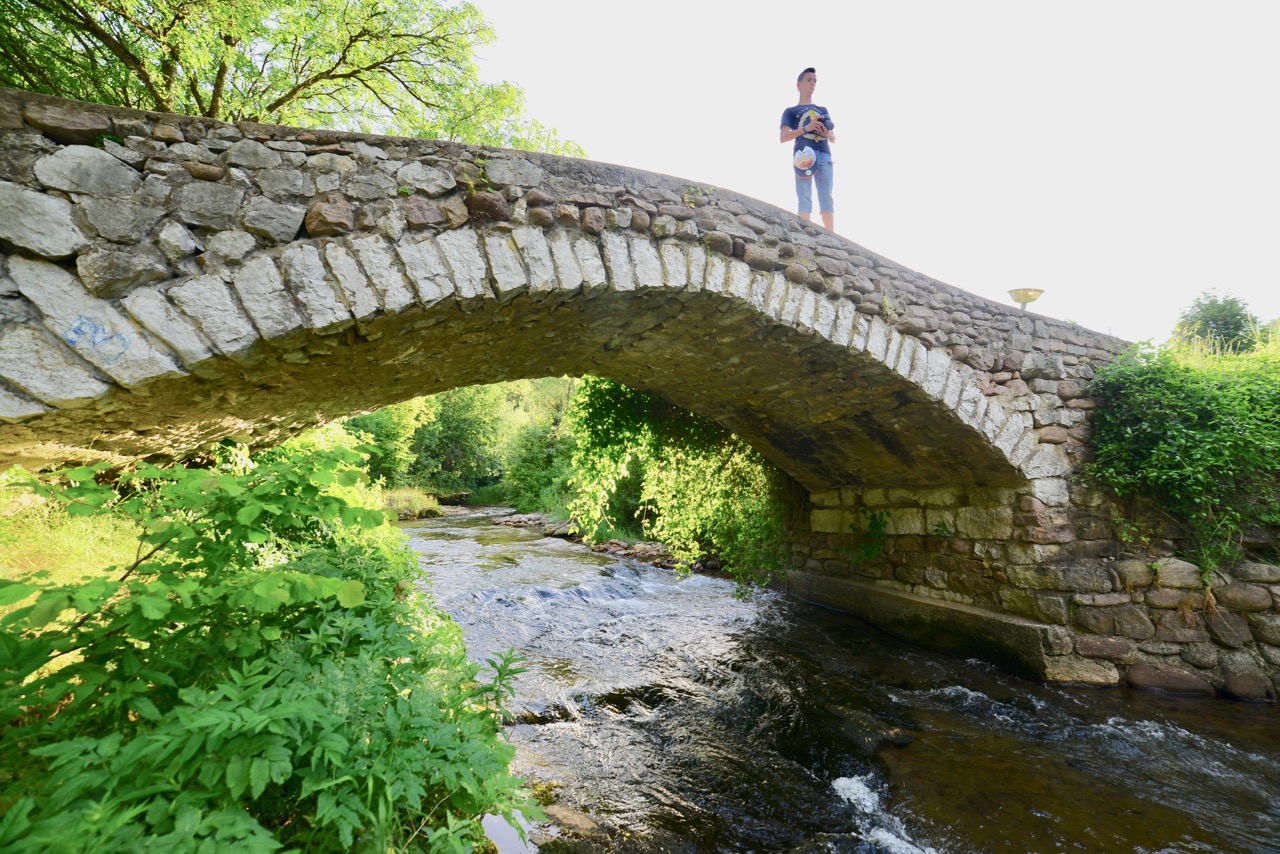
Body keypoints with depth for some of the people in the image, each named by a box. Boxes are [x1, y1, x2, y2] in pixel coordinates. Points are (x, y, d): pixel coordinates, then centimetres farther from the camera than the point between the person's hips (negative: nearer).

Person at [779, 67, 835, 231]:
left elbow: (833, 139, 24)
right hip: (804, 154, -3)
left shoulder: (823, 110, 28)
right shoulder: (791, 111, 17)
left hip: (824, 154, 3)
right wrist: (806, 128, -10)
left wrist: (828, 133, 0)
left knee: (827, 198, -7)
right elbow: (782, 137, 2)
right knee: (805, 198, -13)